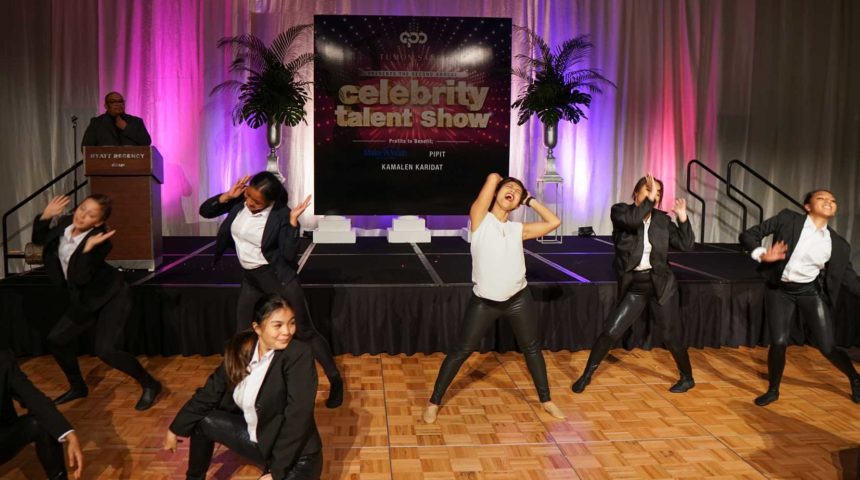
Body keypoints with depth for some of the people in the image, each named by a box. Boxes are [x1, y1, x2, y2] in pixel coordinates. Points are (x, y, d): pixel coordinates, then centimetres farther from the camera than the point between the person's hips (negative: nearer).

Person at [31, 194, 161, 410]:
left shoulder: (99, 242, -29)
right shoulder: (65, 222, -8)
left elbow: (80, 278, -34)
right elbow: (39, 239, 9)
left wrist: (88, 247, -45)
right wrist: (46, 215, -7)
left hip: (112, 296, -8)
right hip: (86, 299, 8)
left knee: (106, 350, -18)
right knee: (56, 339, 11)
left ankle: (150, 385, 0)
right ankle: (78, 387, 31)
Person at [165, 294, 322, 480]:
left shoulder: (299, 354, -23)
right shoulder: (241, 349, -5)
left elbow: (298, 416, -27)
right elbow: (209, 393, 7)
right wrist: (175, 429, 15)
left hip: (297, 455, -6)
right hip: (257, 438, 7)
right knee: (202, 420, 9)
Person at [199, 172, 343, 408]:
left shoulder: (280, 214, -18)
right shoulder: (239, 201, -5)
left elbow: (289, 255, -23)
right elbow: (205, 211, 1)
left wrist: (293, 221, -30)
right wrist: (227, 196, -14)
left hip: (278, 277, -6)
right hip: (249, 278, 6)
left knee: (305, 331, -2)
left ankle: (335, 381, 11)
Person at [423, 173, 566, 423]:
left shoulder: (518, 229, 7)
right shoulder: (480, 218, -5)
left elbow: (553, 222, 5)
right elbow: (492, 177, -12)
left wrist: (531, 201, 10)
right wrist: (498, 180, 10)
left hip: (518, 299, 4)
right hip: (484, 302, -4)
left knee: (532, 348, 17)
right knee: (461, 351, 3)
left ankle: (546, 400, 36)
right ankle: (434, 402, 18)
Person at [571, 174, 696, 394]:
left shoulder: (663, 219, 3)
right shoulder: (620, 211, -4)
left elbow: (686, 245, 0)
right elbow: (632, 220, -26)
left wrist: (683, 218, -10)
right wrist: (649, 199, -23)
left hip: (661, 285, 1)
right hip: (633, 287, -1)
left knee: (670, 337, 6)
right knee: (609, 332, -3)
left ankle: (687, 378, 29)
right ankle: (586, 375, 15)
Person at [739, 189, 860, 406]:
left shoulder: (838, 244, -2)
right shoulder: (787, 219, -9)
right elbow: (748, 235, -9)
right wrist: (762, 255, -27)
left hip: (811, 292, 1)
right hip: (779, 291, -1)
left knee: (828, 346, 1)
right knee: (779, 342, -8)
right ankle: (773, 390, 17)